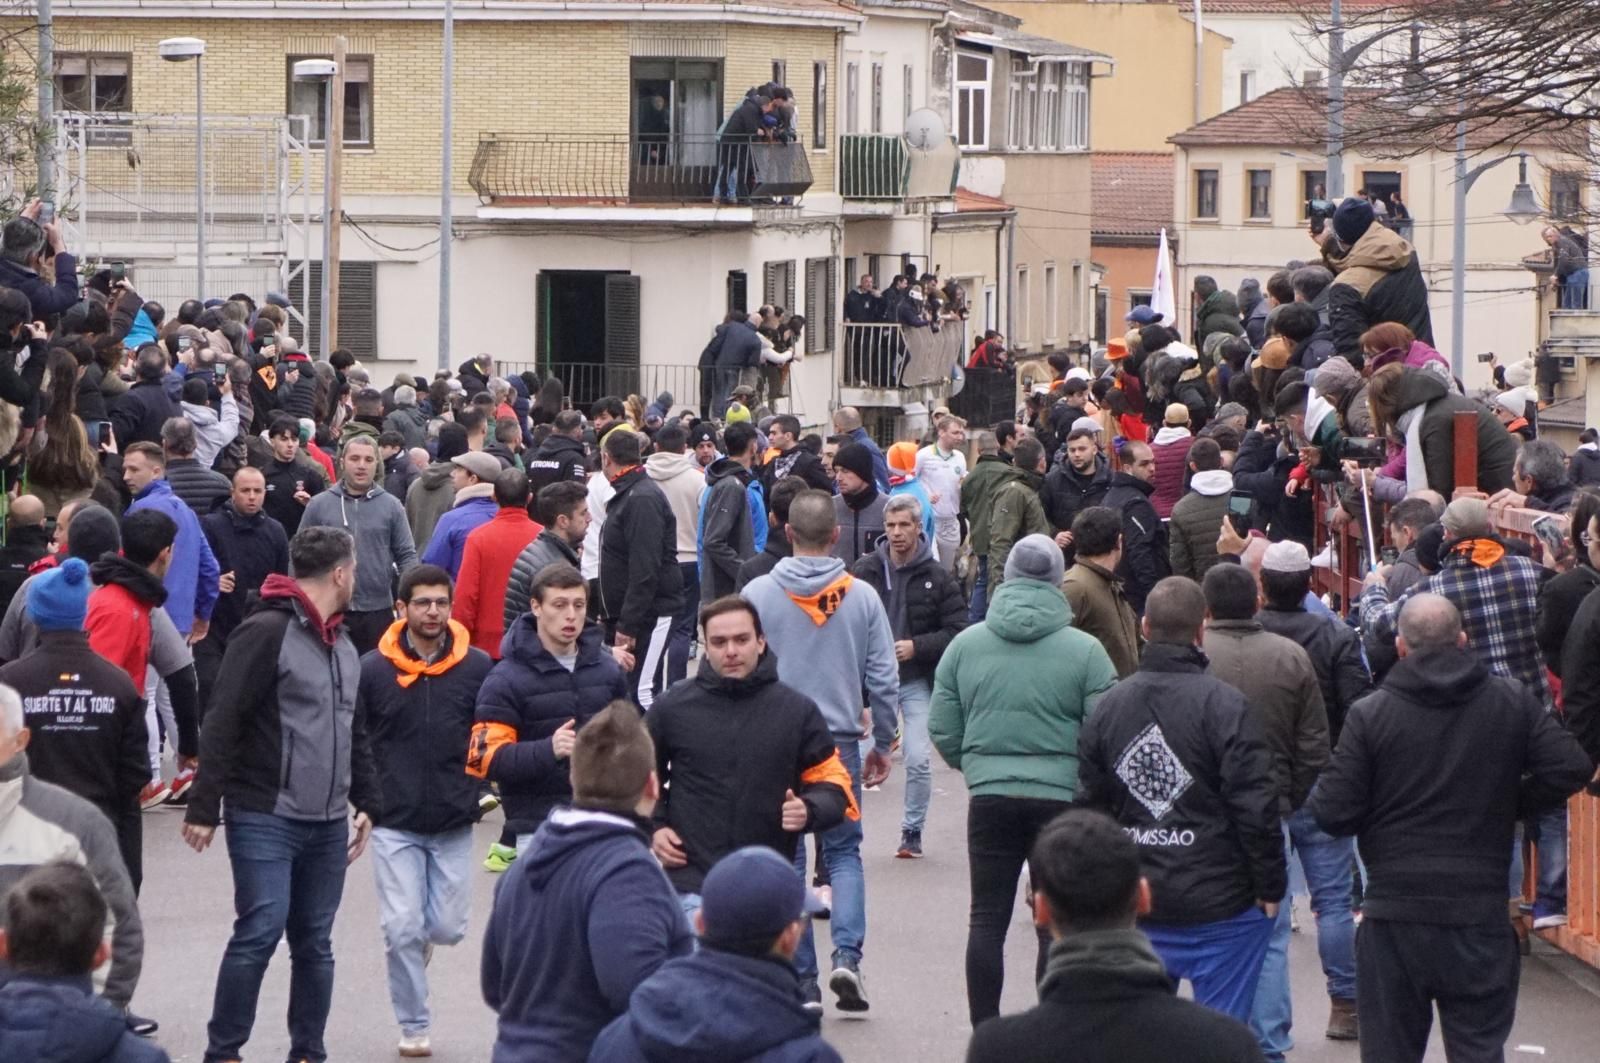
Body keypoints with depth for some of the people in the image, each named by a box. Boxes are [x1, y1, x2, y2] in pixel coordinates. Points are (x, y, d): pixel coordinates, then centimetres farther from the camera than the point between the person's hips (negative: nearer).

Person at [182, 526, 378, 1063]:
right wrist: (204, 807, -16)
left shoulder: (343, 645, 16)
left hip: (328, 823, 8)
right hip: (266, 817, -7)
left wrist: (366, 802, 21)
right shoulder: (267, 632, -11)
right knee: (261, 930, -12)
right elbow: (223, 723, -14)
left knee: (314, 942, 10)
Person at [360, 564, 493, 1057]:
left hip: (454, 822, 1)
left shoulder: (477, 667, -2)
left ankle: (417, 944, 37)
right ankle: (414, 1026, 10)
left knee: (447, 927, 2)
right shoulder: (373, 669, -4)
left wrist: (478, 790, -1)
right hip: (394, 823, -1)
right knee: (403, 928, -4)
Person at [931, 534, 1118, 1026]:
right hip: (1063, 797, -2)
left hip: (989, 799, 2)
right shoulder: (1084, 651, -7)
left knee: (987, 919, 9)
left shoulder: (966, 644, 2)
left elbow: (942, 730, 5)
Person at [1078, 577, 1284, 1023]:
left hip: (1135, 904, 5)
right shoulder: (1224, 706, -14)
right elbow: (1255, 807, -15)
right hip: (1221, 907, -5)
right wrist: (1270, 887, -4)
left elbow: (1091, 804, 9)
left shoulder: (1108, 706, 4)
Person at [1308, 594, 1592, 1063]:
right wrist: (1511, 805, 9)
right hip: (1480, 914, 1)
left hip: (1394, 917, -1)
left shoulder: (1370, 715, -7)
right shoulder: (1513, 703, -1)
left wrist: (1315, 794, 14)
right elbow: (1572, 768, -4)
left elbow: (1334, 813, -8)